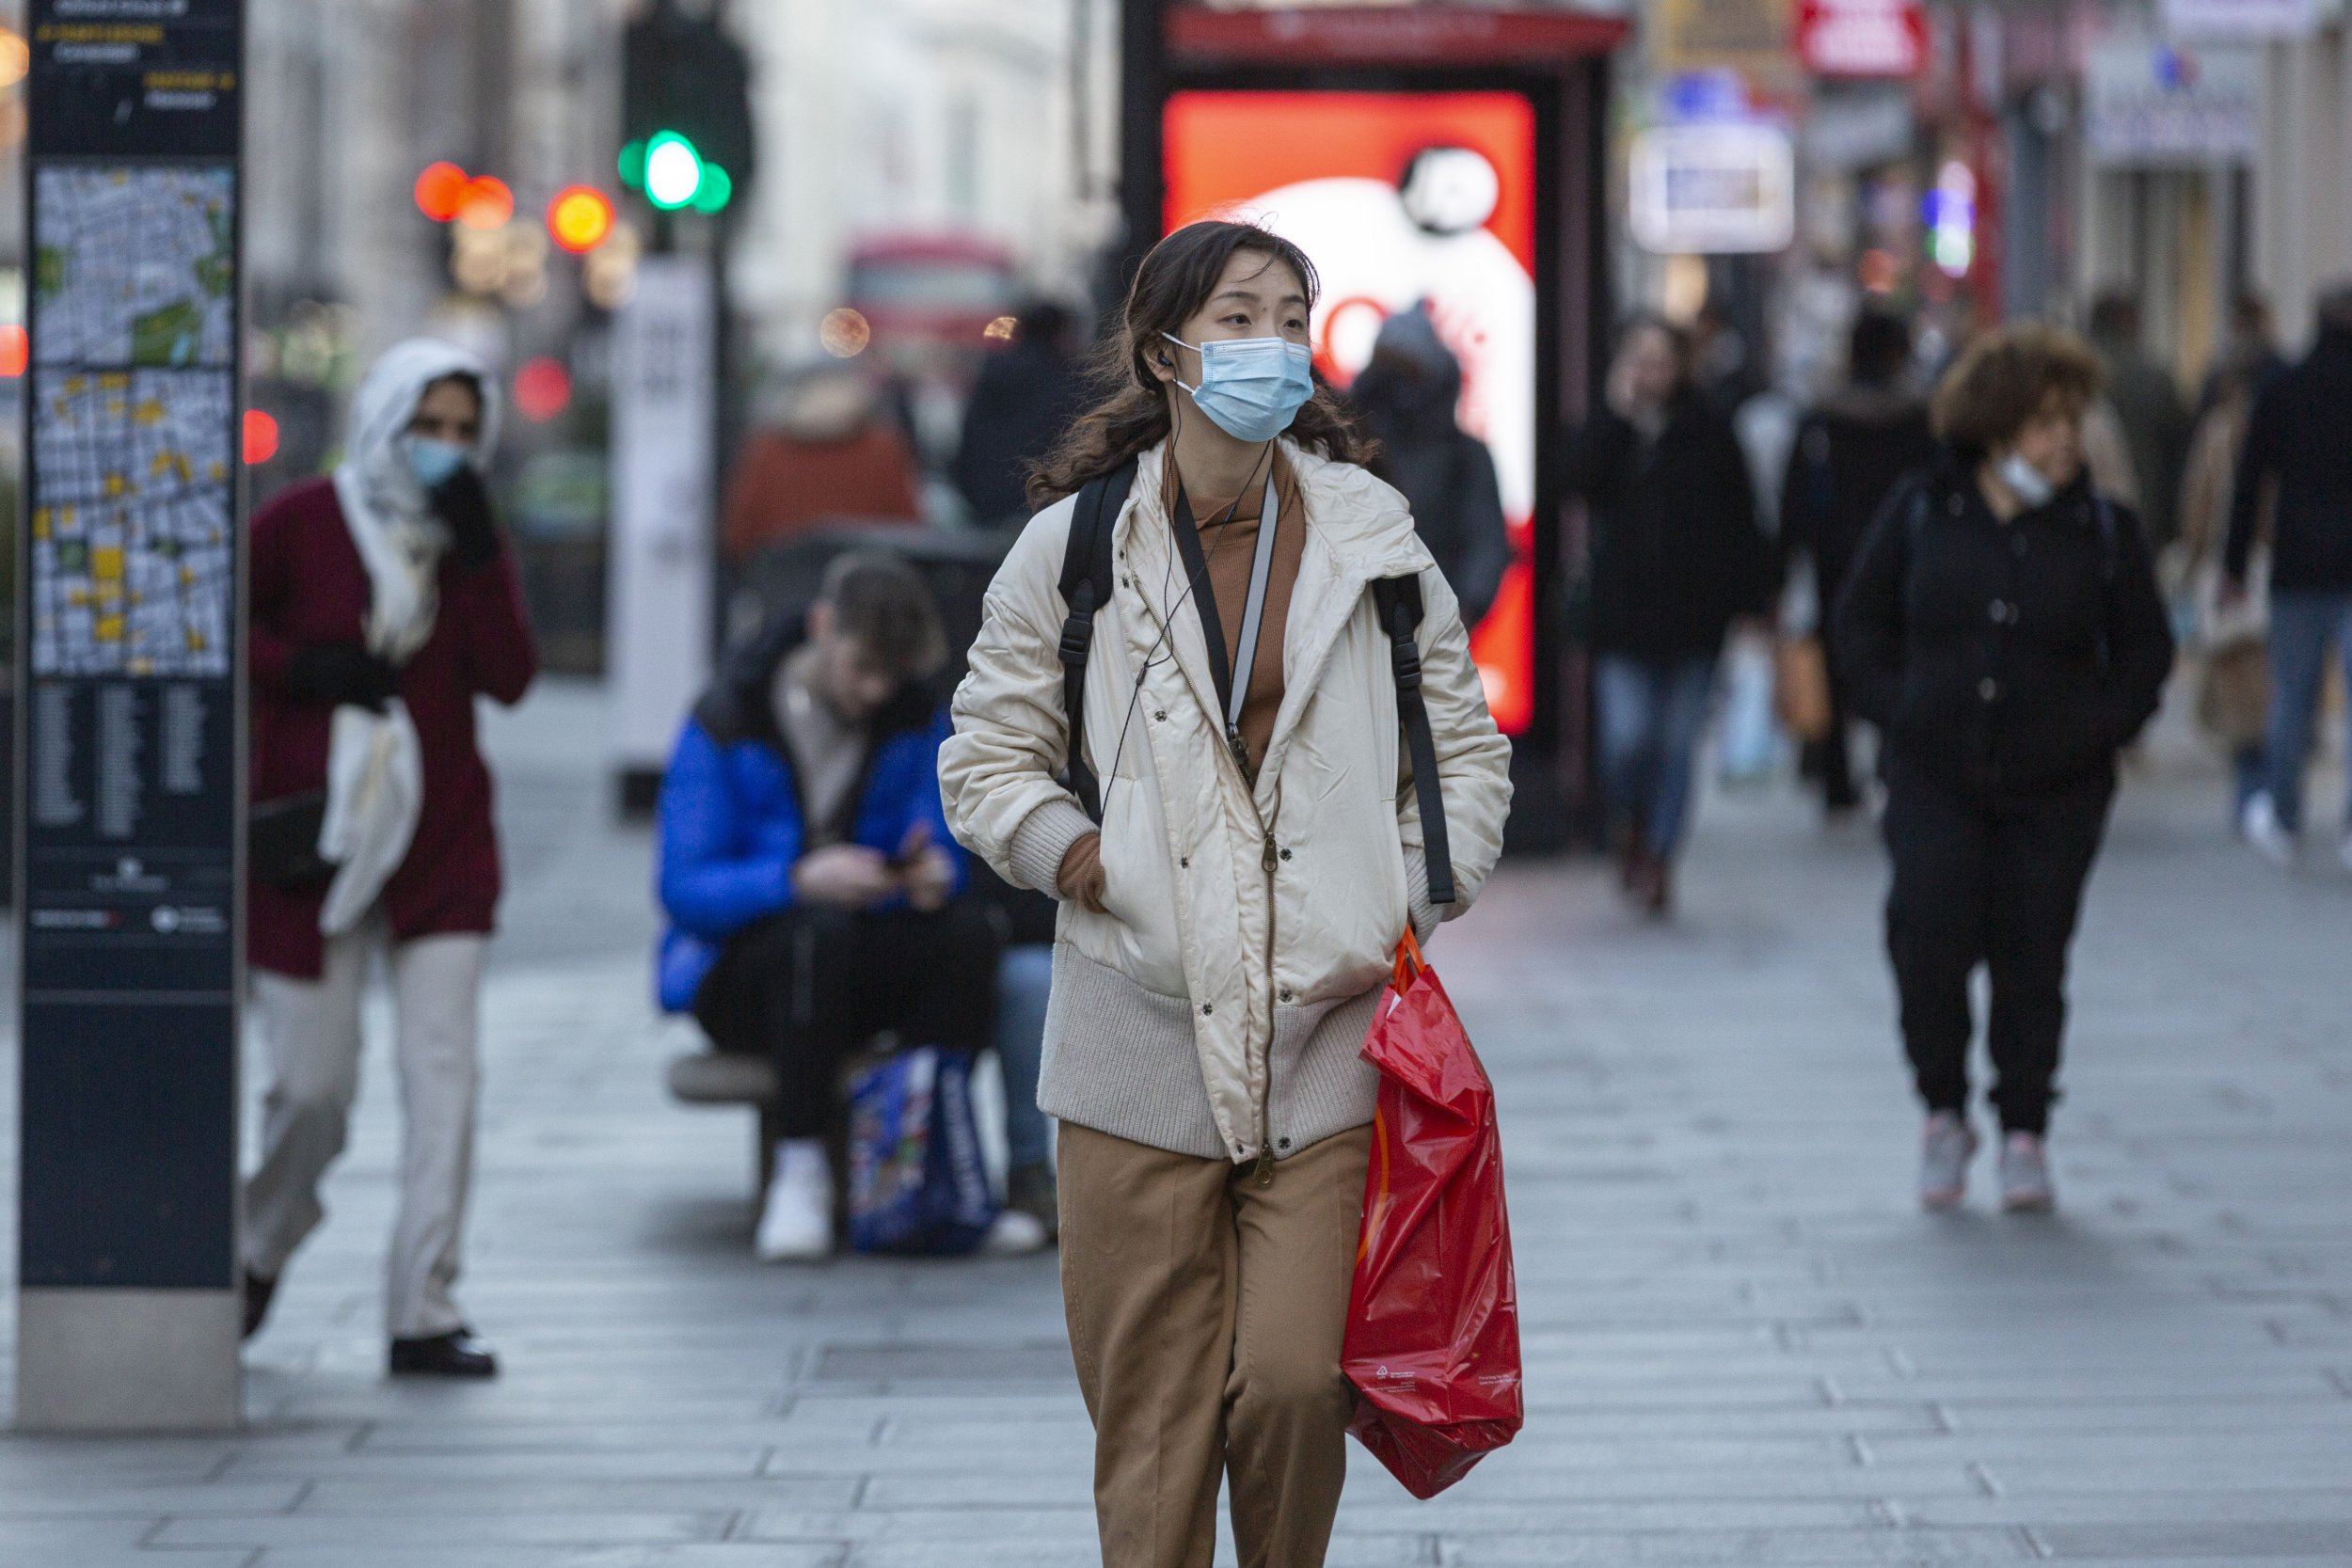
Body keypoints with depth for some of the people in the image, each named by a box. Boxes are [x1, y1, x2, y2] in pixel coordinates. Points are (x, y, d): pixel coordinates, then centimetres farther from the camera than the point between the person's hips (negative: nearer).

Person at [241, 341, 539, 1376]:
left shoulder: (469, 540, 7)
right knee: (314, 1085, 0)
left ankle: (425, 1314, -4)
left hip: (440, 844, 3)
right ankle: (264, 1247, 30)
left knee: (444, 1075, -7)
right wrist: (300, 670, -12)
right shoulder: (300, 524, -2)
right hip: (314, 834, -3)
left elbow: (509, 677, -7)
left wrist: (478, 549, -15)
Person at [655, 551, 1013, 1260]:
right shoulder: (726, 723, -9)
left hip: (858, 971, 4)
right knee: (820, 931, -38)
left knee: (966, 930, -27)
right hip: (737, 974, -4)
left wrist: (934, 874, -27)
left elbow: (942, 850, 0)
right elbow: (685, 890, -16)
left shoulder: (915, 719, 5)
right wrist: (799, 881, -34)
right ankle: (799, 1169, -30)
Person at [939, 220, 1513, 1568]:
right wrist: (1084, 865, -7)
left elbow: (1466, 745, 15)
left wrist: (1414, 912, 1)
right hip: (1143, 1025, 0)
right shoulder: (1074, 544, 3)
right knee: (1151, 1412, 1)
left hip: (1329, 1019, 0)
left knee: (1295, 1378, -8)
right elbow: (988, 761, 10)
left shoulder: (1371, 535, 7)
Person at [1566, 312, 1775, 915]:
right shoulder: (1607, 428, 4)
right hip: (1623, 611, 0)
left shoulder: (1707, 429, 2)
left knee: (1678, 741, 4)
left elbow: (1740, 520, 3)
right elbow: (1582, 478, -16)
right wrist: (1617, 410, -16)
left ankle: (1657, 856, 13)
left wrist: (1752, 599, 0)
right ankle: (1629, 826, 22)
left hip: (1693, 612, 0)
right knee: (1627, 737, -8)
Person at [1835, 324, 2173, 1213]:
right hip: (1934, 776, 0)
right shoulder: (1922, 515, 1)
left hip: (2056, 789, 0)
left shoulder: (2103, 532, 1)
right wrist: (1893, 708, -2)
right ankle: (1944, 1113, 9)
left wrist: (2100, 728, -4)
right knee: (1929, 939, -11)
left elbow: (2146, 650, 8)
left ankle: (2024, 1133, 16)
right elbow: (1862, 622, 10)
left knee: (2032, 958, 2)